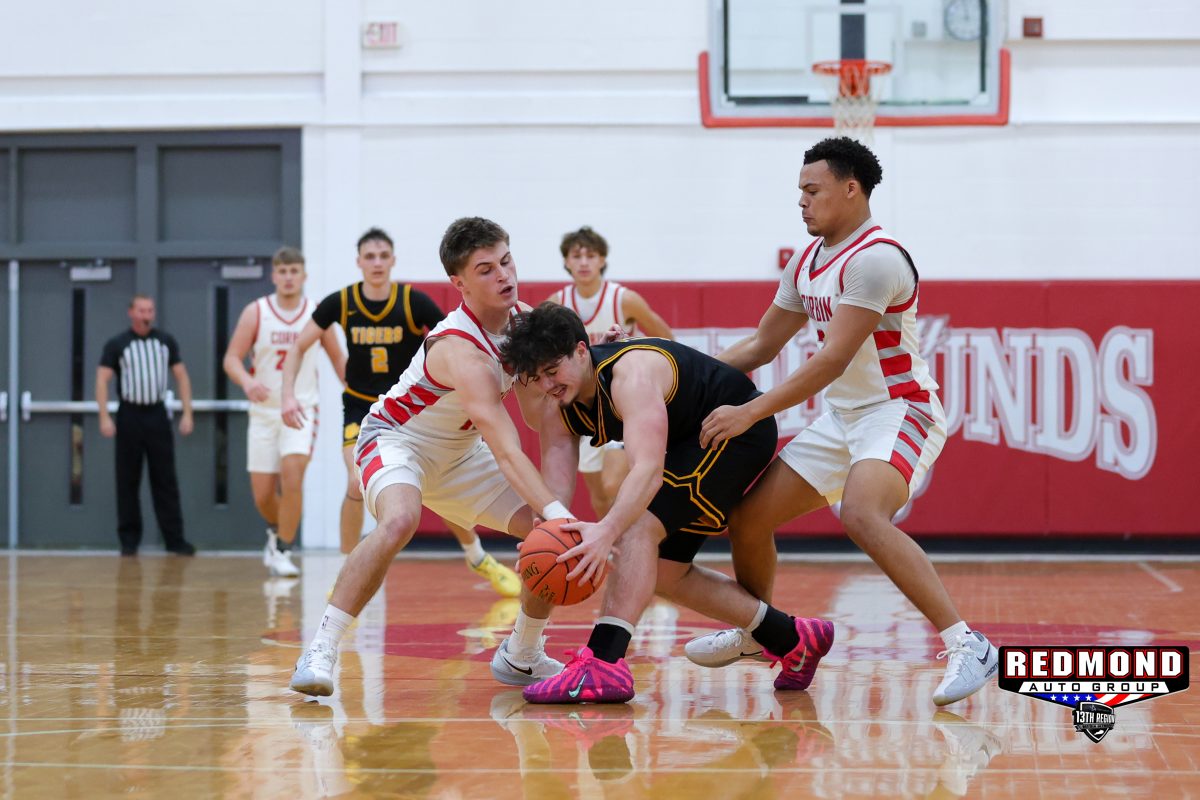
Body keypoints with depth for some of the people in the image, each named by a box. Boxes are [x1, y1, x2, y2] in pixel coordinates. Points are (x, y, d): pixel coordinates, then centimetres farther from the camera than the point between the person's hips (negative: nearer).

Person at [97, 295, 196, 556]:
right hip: (129, 416, -1)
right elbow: (102, 380, -3)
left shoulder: (166, 341, 8)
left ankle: (174, 539, 0)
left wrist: (187, 414, 1)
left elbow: (182, 377, 10)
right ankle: (129, 539, 9)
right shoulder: (116, 345, 2)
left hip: (157, 415, 1)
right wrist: (104, 417, -13)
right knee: (128, 482, 2)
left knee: (165, 480, -1)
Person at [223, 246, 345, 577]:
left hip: (301, 410, -1)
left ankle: (283, 551, -11)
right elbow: (232, 358, -6)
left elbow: (337, 357, 12)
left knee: (292, 473, -24)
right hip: (264, 412, 1)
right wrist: (247, 382, -26)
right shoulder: (256, 312, -3)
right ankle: (276, 530, 38)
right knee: (262, 494, 3)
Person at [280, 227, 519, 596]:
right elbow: (299, 347, -3)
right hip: (361, 406, 0)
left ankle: (480, 559, 24)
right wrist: (289, 395, -14)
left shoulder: (414, 302, -17)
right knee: (358, 484, -22)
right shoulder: (341, 303, -13)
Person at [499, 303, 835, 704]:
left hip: (740, 429, -10)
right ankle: (795, 640, 19)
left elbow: (649, 470, -45)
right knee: (663, 572, 9)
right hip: (692, 442, 10)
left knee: (639, 526, -26)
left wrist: (607, 530, -61)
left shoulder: (631, 373, -33)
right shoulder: (555, 411, -7)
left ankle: (603, 664, -36)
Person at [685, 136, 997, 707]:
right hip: (843, 417, 9)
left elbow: (831, 361, -24)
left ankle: (966, 644, -32)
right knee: (748, 516, 8)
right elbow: (762, 344, 21)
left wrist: (750, 412, -24)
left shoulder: (874, 258, -19)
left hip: (900, 411, -9)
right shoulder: (807, 262, 10)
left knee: (861, 515, -35)